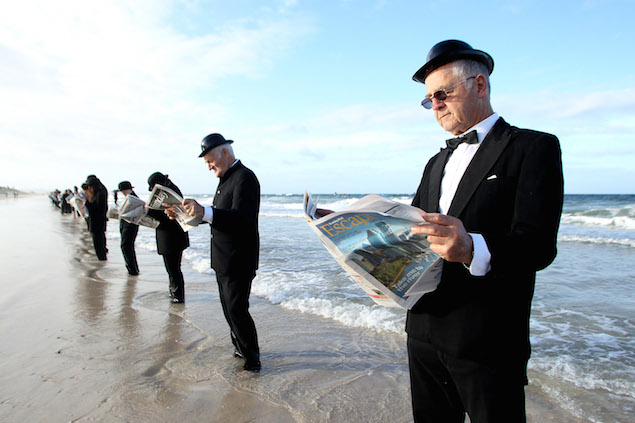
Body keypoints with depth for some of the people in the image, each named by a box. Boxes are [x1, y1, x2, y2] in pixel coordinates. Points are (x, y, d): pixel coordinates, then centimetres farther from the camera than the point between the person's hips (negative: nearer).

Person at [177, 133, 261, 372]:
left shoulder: (245, 177, -17)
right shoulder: (226, 178, 15)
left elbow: (241, 218, -30)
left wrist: (205, 212, -40)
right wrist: (195, 213, 8)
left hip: (239, 262, -10)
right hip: (223, 260, 10)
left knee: (237, 309, -4)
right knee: (229, 308, 18)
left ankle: (252, 358, 13)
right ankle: (241, 347, 34)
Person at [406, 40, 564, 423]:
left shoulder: (534, 148, -4)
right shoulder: (438, 163, 17)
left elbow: (538, 245, -16)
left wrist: (473, 250, -36)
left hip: (488, 342, -6)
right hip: (425, 332, 6)